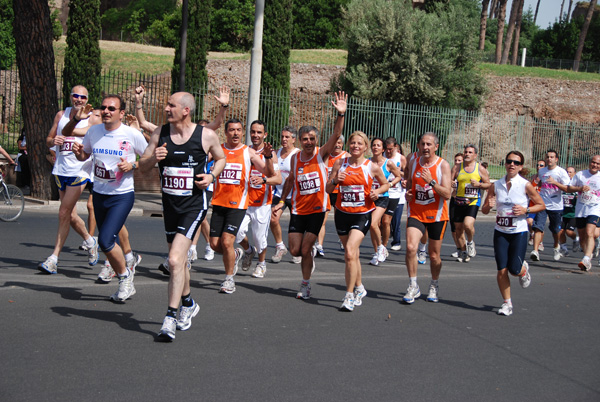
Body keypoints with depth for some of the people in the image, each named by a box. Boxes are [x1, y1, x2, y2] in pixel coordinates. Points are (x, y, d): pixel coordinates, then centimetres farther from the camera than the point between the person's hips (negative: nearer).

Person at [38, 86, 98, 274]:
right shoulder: (61, 115, 10)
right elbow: (48, 140, 14)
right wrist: (53, 141, -8)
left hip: (80, 171, -5)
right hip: (61, 170, 5)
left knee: (64, 213, -12)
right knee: (71, 216, 11)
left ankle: (54, 258, -7)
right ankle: (90, 242, 36)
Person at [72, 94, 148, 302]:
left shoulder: (132, 135, -11)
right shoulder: (94, 131, 2)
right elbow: (84, 155, 16)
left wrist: (132, 165, -17)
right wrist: (78, 152, -6)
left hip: (122, 195, -6)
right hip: (99, 194, 6)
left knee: (105, 240, -18)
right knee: (109, 243, 12)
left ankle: (125, 274, 7)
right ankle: (126, 284, 28)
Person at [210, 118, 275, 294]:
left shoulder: (249, 152, 1)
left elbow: (270, 174, -5)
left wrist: (268, 157, -21)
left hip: (238, 205, -3)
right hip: (219, 202, 3)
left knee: (227, 241, -13)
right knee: (215, 244, 3)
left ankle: (229, 279, 5)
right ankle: (236, 254, 35)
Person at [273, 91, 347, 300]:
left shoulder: (322, 154, -8)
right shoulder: (295, 158, 1)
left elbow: (336, 135, -23)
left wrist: (341, 114, -37)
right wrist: (282, 200, 15)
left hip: (317, 209, -3)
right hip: (298, 209, 3)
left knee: (305, 250, -4)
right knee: (295, 251, 3)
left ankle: (305, 286, 15)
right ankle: (311, 252, 38)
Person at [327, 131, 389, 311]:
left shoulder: (372, 167, -3)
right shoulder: (339, 164, 2)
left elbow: (386, 184, 12)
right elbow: (328, 189, 6)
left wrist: (378, 191, -8)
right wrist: (334, 180, -14)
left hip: (362, 215, -4)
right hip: (342, 213, 4)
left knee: (350, 252, -19)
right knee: (353, 254, 14)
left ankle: (349, 296, -12)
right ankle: (359, 288, 35)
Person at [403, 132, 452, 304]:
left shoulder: (443, 165, -9)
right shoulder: (413, 163, 4)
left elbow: (447, 194, -16)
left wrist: (431, 181, -28)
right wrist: (407, 193, -1)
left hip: (436, 214, -2)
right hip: (416, 213, 2)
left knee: (434, 256, 8)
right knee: (410, 247, -19)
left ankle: (434, 285, 34)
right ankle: (413, 286, -5)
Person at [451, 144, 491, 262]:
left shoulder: (480, 169, 2)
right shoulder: (457, 168, 5)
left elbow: (488, 184, 8)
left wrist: (479, 184, -11)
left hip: (473, 202, -3)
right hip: (459, 202, 3)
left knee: (468, 225, -23)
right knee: (458, 228, 6)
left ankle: (470, 242, 8)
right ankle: (463, 252, 24)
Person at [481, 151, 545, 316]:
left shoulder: (525, 185, -8)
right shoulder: (496, 185, 1)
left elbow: (541, 205, 1)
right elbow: (484, 210, 7)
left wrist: (526, 210, -16)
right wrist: (489, 206, -16)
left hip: (519, 232, -2)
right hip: (500, 232, 2)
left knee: (514, 269, -7)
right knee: (502, 270, -4)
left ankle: (524, 269, 31)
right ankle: (507, 303, 12)